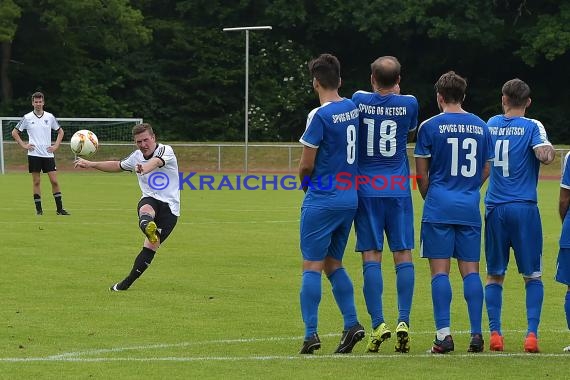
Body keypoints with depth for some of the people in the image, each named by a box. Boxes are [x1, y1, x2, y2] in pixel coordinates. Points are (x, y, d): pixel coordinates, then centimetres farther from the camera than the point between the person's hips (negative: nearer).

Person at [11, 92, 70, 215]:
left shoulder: (50, 117, 6)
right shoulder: (27, 118, 2)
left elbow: (60, 131, 18)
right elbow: (15, 132, 10)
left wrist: (56, 146, 6)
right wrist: (23, 145, 0)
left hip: (48, 154, 1)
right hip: (34, 154, -1)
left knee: (54, 181, -4)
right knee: (36, 182, 1)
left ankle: (59, 208, 1)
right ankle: (38, 209, 7)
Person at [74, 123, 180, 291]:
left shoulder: (165, 150, -6)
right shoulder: (137, 157, 13)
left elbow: (155, 162, -29)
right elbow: (117, 166, 31)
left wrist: (143, 168, -52)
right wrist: (90, 164, 28)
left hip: (170, 207, -4)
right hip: (150, 200, 4)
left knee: (150, 247, -11)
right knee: (145, 210, -37)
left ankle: (127, 283, -3)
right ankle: (148, 227, -71)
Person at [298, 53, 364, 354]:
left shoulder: (320, 115, -15)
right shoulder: (353, 108, 6)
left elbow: (307, 164, -12)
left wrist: (304, 181, 10)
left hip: (322, 200, -7)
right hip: (350, 197, 7)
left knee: (312, 266, -2)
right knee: (333, 264, 16)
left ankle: (311, 334, -5)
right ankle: (352, 324, 6)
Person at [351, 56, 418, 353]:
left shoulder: (359, 100, -2)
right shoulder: (408, 103, -2)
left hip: (366, 190, 0)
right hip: (399, 189, 0)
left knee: (371, 256, -1)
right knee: (403, 254, 2)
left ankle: (378, 323, -8)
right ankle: (403, 321, -7)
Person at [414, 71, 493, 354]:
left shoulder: (430, 126, -3)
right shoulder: (481, 127, 8)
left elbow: (421, 173, 1)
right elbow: (485, 171, 14)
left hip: (439, 207, -3)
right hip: (470, 208, 3)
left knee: (440, 270, -3)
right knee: (470, 270, 5)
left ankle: (444, 335, -8)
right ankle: (476, 334, 0)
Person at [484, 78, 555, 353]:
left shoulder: (491, 124, 9)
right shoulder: (531, 126, -3)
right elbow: (545, 155, -17)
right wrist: (549, 149, 3)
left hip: (495, 209, 3)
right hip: (525, 208, -3)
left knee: (494, 276, 11)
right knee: (532, 276, 5)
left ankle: (495, 334, 3)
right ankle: (532, 334, -5)